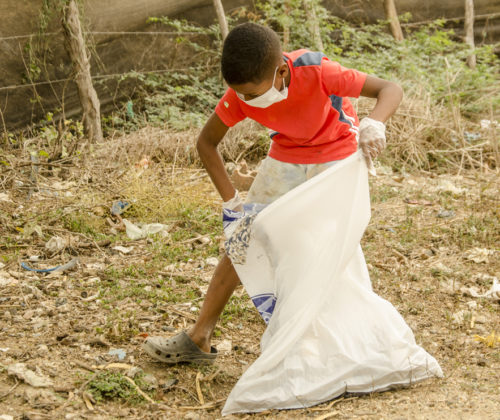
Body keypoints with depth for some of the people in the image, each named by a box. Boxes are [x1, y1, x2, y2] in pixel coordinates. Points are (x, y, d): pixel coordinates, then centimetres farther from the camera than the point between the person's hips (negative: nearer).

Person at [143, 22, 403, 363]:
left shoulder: (316, 72, -36)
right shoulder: (242, 93, -25)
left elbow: (391, 90, -35)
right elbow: (207, 142, -11)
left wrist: (374, 123, -56)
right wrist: (231, 199, -18)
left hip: (336, 157, -3)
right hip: (286, 158, 4)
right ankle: (199, 339, 8)